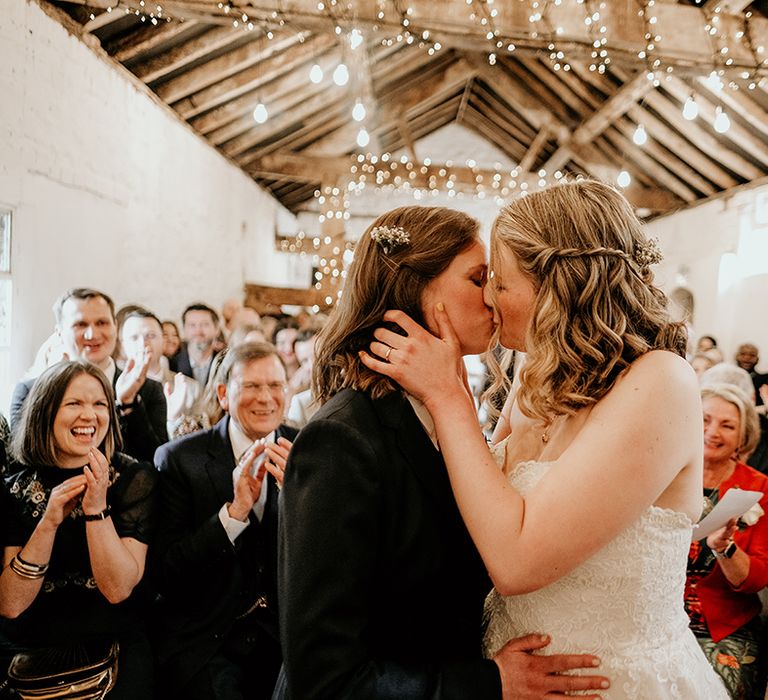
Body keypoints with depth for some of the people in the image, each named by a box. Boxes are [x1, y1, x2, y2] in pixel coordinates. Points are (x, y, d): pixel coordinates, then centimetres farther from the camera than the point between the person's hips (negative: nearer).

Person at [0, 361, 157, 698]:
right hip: (29, 654, 1)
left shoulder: (136, 478, -6)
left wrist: (97, 508, -23)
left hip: (114, 647, 0)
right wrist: (49, 521, -20)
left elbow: (118, 589, -13)